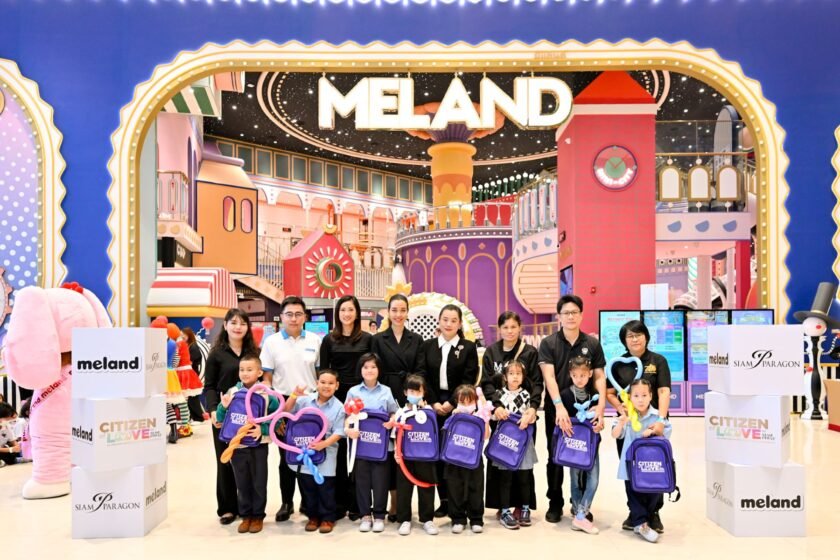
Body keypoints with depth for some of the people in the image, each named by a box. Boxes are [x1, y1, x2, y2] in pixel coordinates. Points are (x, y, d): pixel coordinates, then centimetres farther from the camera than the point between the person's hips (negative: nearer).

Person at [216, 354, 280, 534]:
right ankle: (245, 516, 26)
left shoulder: (267, 394, -7)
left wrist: (262, 429, -21)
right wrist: (223, 407, -16)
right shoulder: (232, 392, 0)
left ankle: (258, 516, 22)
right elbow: (221, 420, 4)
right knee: (242, 483, 12)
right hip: (237, 445, 2)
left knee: (259, 482, 8)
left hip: (259, 445, -2)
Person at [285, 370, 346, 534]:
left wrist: (324, 444, -24)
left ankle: (327, 518, 19)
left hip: (326, 454, -3)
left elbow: (338, 432, -9)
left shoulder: (338, 407, -7)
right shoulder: (306, 400, 0)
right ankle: (313, 516, 27)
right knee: (307, 487, 12)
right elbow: (287, 411, 0)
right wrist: (294, 395, -14)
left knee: (325, 489, 5)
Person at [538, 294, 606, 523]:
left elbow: (599, 377, 3)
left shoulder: (592, 344, 4)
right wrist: (559, 406, -25)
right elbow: (549, 377, -12)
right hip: (556, 409, -1)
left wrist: (600, 406, -11)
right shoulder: (548, 344, -2)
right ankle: (555, 504, 20)